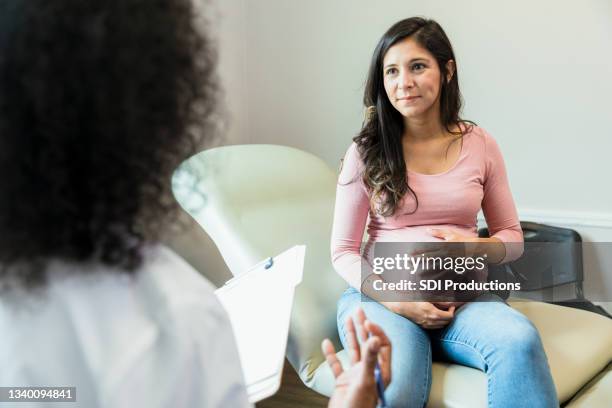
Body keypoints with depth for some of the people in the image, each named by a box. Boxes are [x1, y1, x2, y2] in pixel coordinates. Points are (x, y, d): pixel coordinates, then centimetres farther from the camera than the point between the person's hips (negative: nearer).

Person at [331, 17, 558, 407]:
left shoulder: (480, 144, 5)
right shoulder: (366, 151, 1)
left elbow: (512, 237, 12)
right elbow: (343, 251, 1)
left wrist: (475, 247, -11)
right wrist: (396, 301, -15)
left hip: (460, 295, 2)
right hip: (381, 295, -2)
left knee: (521, 341, -32)